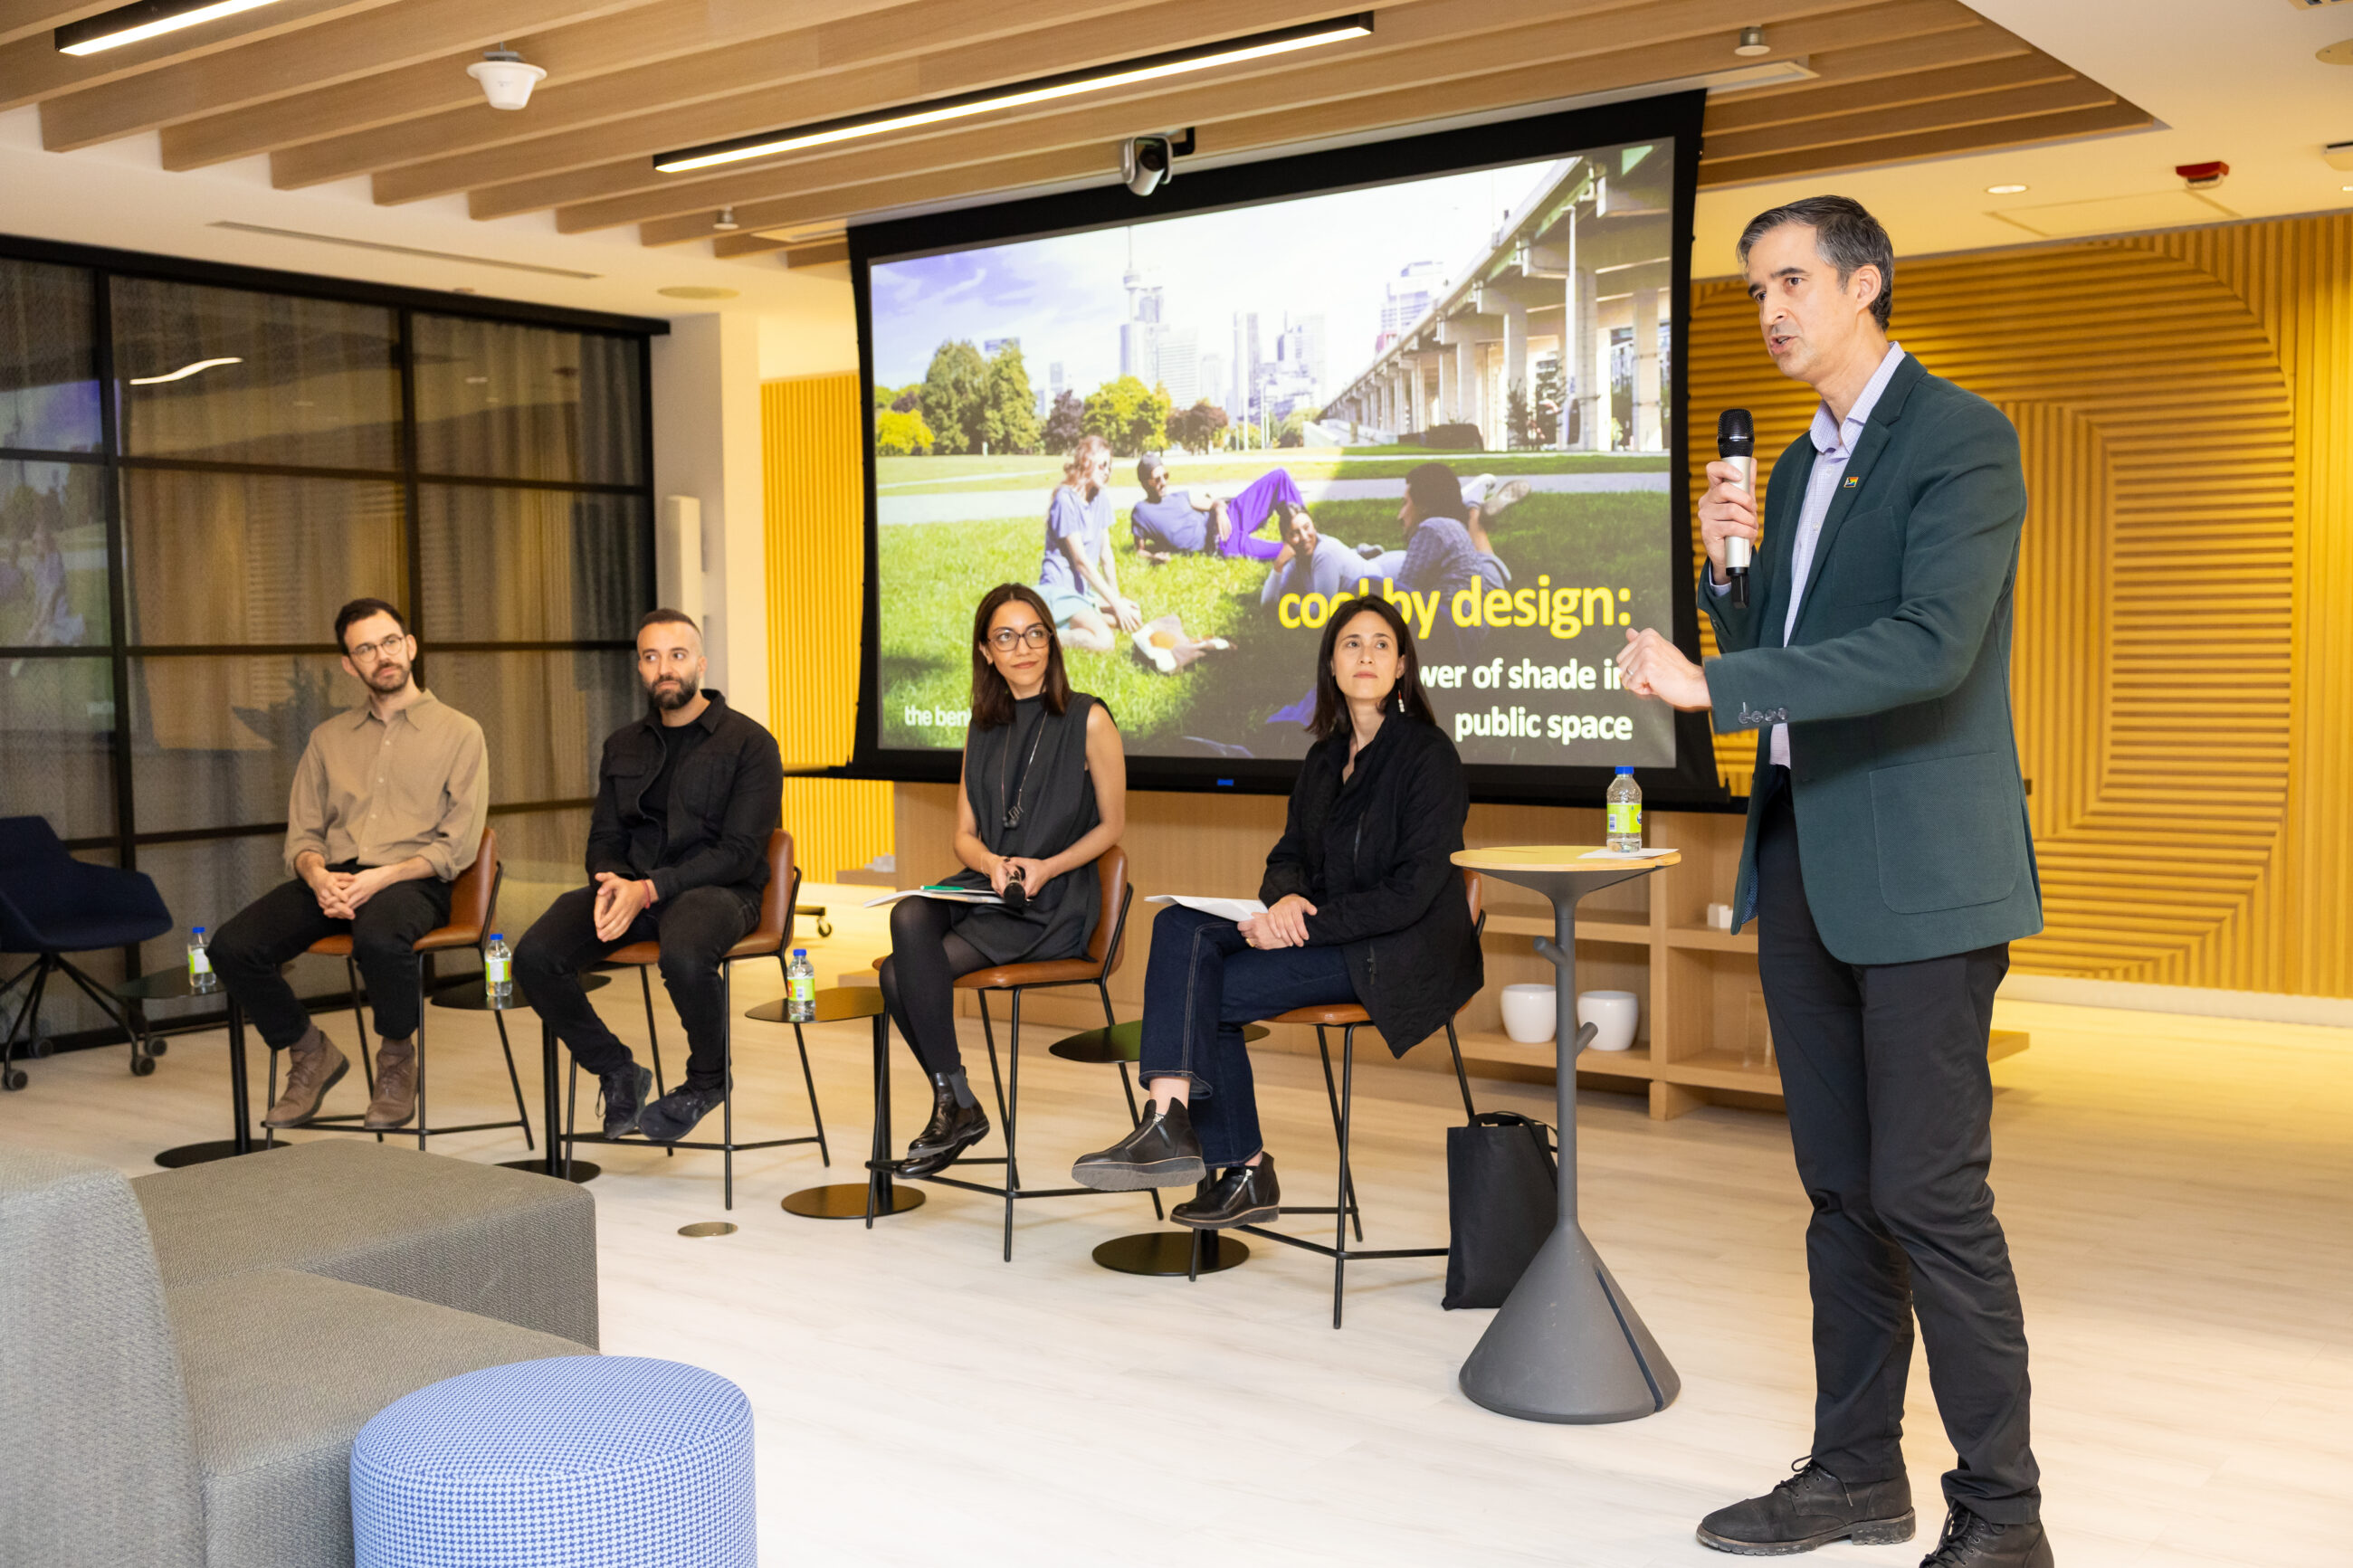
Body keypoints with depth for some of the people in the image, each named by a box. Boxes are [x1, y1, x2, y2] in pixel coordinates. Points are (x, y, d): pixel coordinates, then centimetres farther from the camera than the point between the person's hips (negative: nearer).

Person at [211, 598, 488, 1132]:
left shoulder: (458, 733, 8)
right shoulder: (328, 738, 22)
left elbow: (457, 844, -1)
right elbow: (302, 833, 16)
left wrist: (382, 877, -17)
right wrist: (318, 876, -9)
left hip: (411, 882, -4)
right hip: (331, 879, 4)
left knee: (379, 939, -40)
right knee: (232, 946, -22)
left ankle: (398, 1061, -10)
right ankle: (311, 1055, 2)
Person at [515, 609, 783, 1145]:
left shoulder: (750, 743, -3)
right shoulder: (623, 746, 17)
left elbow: (740, 852, -10)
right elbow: (604, 836, 16)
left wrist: (649, 889, -20)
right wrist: (610, 882, -10)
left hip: (716, 889, -5)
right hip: (630, 883, 6)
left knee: (684, 955, -39)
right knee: (534, 956, -20)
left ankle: (707, 1079, -7)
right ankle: (618, 1073, 3)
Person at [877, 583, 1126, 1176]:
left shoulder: (1088, 719, -2)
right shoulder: (983, 728, 15)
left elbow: (1111, 825, 2)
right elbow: (965, 835, 15)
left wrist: (1044, 868, -13)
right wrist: (992, 863, -9)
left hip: (1054, 904, -5)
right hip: (983, 887, 5)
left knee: (903, 971, -24)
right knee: (908, 919, -30)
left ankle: (954, 1107, -7)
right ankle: (956, 1103, -20)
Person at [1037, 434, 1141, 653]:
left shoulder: (1101, 498, 8)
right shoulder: (1066, 500, -16)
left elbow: (1105, 554, 10)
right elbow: (1081, 560, -18)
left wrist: (1117, 599, 3)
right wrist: (1115, 603, -17)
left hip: (1083, 590, 10)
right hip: (1059, 589, -10)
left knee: (1134, 617, -2)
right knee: (1104, 641, -28)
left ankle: (1068, 626, 0)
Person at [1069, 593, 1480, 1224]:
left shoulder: (1429, 755, -9)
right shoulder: (1324, 758, 15)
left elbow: (1413, 891, -16)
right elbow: (1289, 854, 13)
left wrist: (1306, 925, -21)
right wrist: (1285, 898, -12)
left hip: (1396, 953, -8)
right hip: (1319, 929, 8)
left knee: (1206, 993, -22)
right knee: (1180, 929, -16)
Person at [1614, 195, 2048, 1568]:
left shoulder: (1962, 436, -8)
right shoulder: (1801, 462, 18)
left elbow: (1931, 647, -22)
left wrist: (1710, 683, -24)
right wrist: (1730, 566, 1)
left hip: (1922, 871, -8)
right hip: (1804, 862, 8)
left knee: (1931, 1193, -5)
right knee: (1840, 1187, 13)